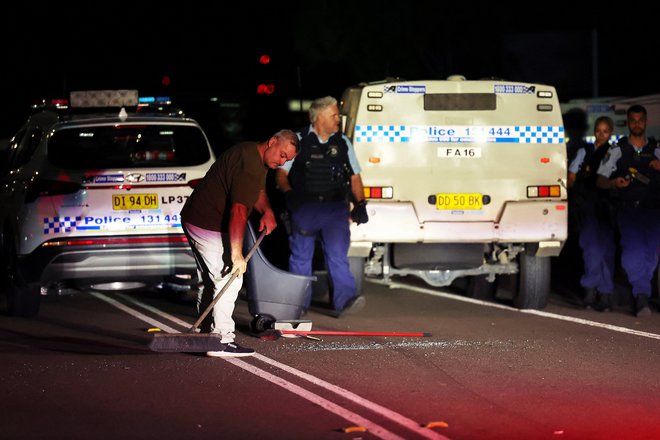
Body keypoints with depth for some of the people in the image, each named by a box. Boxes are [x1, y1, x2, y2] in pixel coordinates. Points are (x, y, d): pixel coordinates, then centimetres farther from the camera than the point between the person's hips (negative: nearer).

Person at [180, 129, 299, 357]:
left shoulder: (258, 159, 10)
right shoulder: (248, 163, -25)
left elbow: (258, 191, 28)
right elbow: (238, 210, -34)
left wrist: (267, 211, 7)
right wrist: (236, 253, -38)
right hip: (207, 225, -11)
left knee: (212, 281, 17)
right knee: (229, 279, -13)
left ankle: (207, 335, 25)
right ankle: (222, 341, -15)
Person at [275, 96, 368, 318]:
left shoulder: (343, 143, 12)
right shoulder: (298, 141, 4)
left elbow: (354, 177, 17)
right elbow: (281, 174, 5)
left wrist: (360, 204, 6)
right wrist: (289, 193, -13)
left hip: (335, 209, 1)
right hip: (304, 208, -1)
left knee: (338, 255, -12)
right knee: (301, 257, 7)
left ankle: (345, 299, -21)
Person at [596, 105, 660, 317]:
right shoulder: (618, 150, 9)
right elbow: (600, 180, 8)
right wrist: (615, 183, -14)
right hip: (628, 210, -2)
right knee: (632, 252, -20)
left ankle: (640, 297, 10)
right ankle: (642, 295, -21)